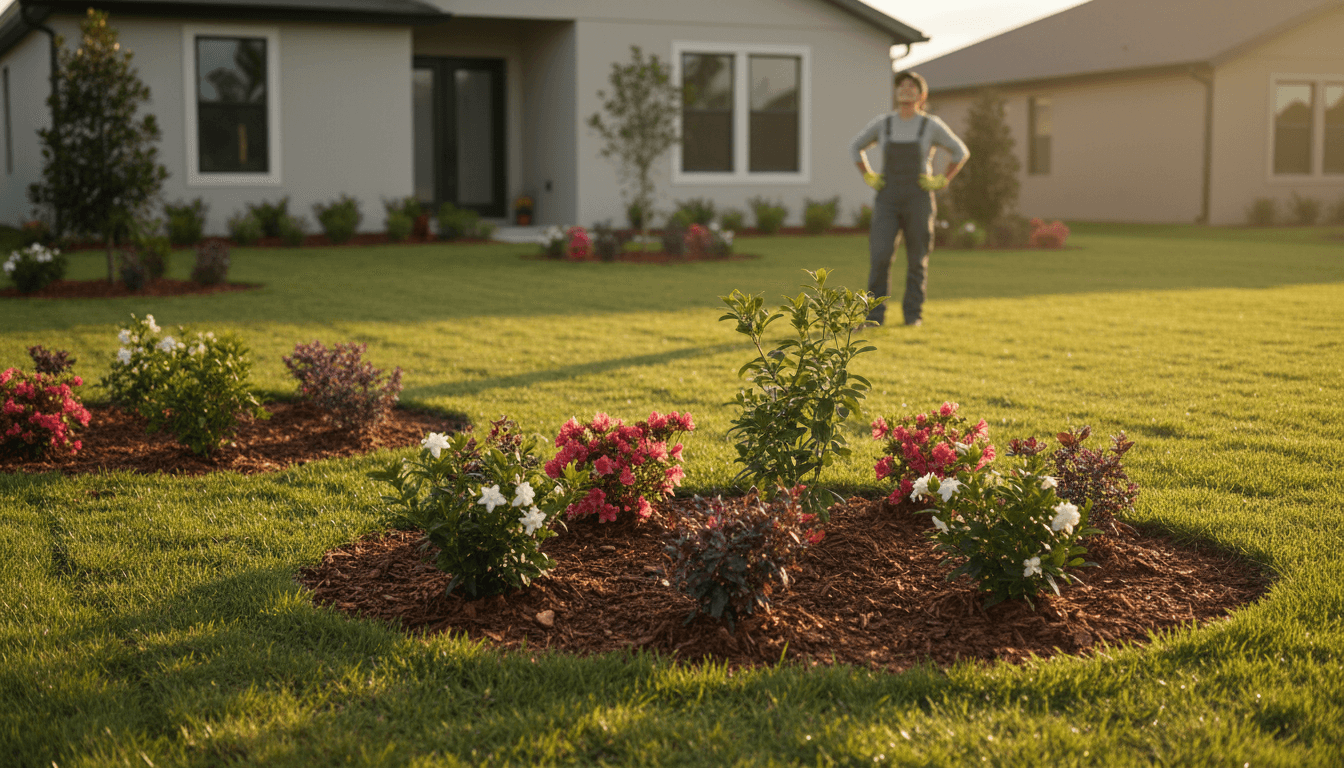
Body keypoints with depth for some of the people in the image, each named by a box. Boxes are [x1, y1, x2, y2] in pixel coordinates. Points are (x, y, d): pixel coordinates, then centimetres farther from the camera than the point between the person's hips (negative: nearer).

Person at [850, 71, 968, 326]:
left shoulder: (932, 126, -3)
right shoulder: (882, 123, 2)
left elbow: (961, 152, 7)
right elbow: (855, 146, 17)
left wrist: (943, 181, -1)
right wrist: (868, 178, 6)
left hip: (918, 201, -1)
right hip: (887, 201, 1)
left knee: (917, 260, 4)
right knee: (879, 256, -10)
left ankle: (913, 314, 18)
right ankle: (875, 315, -5)